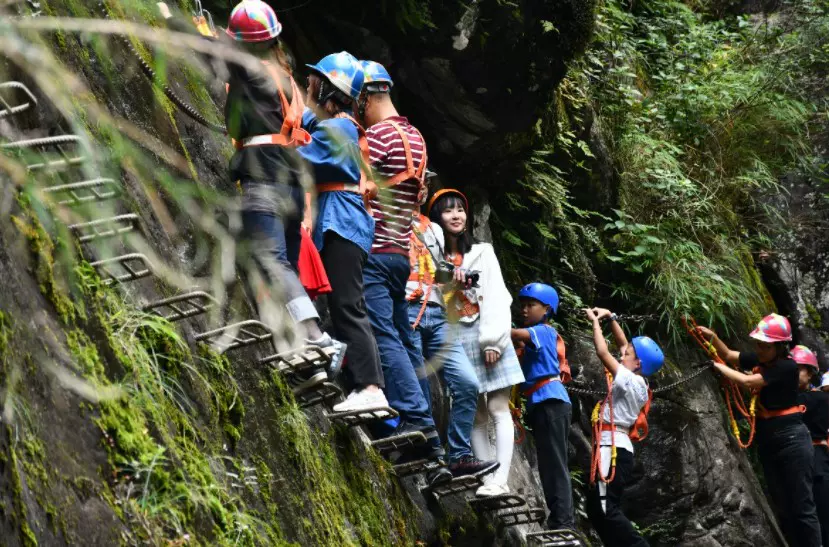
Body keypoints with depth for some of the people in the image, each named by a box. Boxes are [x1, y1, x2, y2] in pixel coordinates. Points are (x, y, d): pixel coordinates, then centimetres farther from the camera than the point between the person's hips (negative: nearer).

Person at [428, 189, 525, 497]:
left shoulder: (482, 252, 9)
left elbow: (497, 296, 0)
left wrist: (493, 340, -10)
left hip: (486, 335, -1)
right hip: (455, 338, 1)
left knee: (498, 408, -8)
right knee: (475, 415, 1)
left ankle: (501, 480, -12)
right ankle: (488, 480, 1)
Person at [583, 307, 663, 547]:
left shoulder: (630, 381, -11)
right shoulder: (636, 381, 13)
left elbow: (603, 352, -15)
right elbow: (623, 344, 23)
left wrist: (596, 322, -4)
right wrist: (610, 318, 17)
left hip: (613, 448, -10)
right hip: (617, 448, 10)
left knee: (604, 508, -16)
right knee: (597, 508, 9)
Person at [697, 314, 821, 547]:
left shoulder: (787, 367, -18)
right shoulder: (759, 360, 4)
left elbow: (747, 381, -24)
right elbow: (728, 355, 18)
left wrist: (718, 367, -12)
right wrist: (712, 337, -1)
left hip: (791, 440, -8)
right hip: (767, 442, 8)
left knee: (802, 508, -6)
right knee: (783, 507, 13)